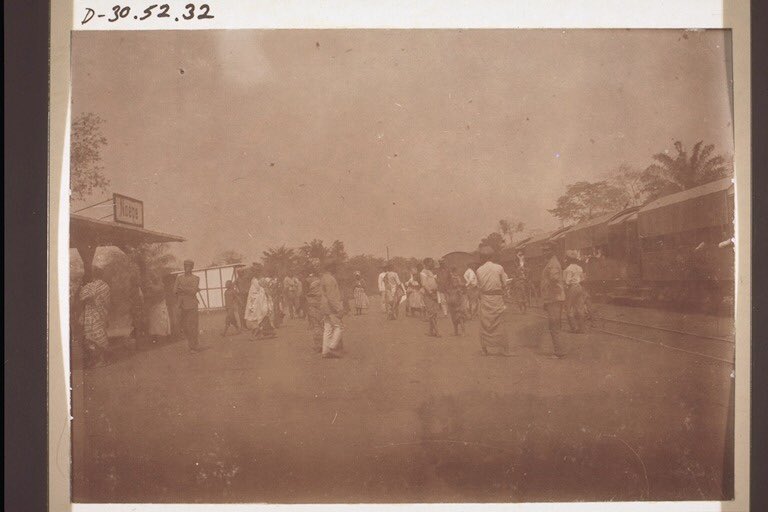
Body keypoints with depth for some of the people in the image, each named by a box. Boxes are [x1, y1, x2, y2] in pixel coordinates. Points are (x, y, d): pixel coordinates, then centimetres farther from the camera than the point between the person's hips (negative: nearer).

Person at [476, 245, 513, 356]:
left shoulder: (479, 270, -4)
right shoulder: (499, 268, -7)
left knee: (485, 324, 9)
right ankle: (503, 348, 9)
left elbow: (479, 286, 1)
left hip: (485, 298, 1)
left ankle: (484, 349, 12)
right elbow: (504, 283, -1)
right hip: (497, 297, -1)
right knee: (499, 323, 6)